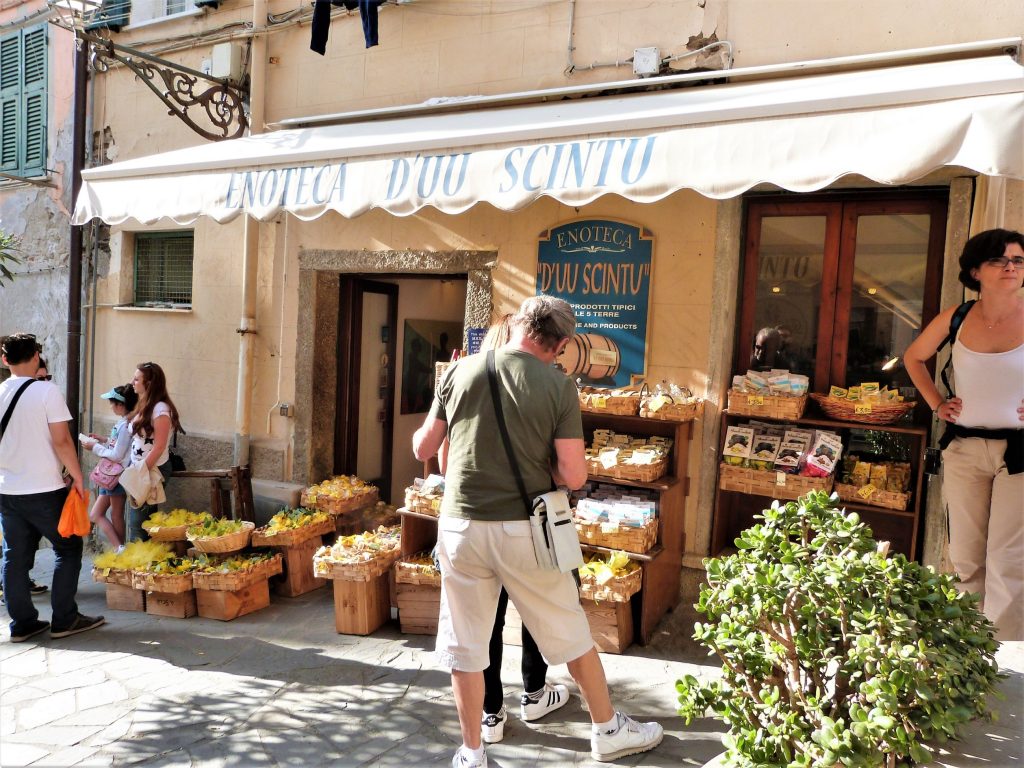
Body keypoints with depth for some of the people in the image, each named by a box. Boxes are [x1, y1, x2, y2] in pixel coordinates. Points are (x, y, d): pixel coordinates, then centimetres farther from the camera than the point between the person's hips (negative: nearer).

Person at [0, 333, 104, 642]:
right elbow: (61, 441, -16)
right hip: (44, 490, -5)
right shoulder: (47, 391, -13)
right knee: (68, 547, 8)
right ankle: (64, 619, 9)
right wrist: (77, 476, -5)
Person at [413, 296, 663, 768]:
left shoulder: (460, 372, -2)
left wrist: (423, 431, 27)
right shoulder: (558, 385, -8)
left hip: (462, 526, 2)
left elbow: (422, 450, 5)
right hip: (523, 531, -1)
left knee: (464, 647, 16)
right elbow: (574, 476, -12)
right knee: (571, 635, 18)